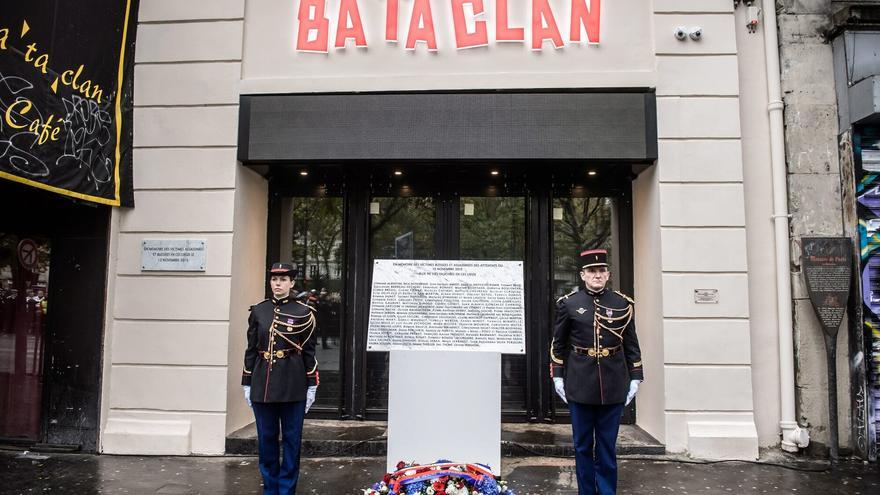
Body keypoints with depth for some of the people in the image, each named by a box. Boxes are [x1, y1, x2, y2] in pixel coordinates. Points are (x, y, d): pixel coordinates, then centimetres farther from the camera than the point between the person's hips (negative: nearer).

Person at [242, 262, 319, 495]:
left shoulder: (303, 312, -3)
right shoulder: (258, 311, 5)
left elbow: (309, 352, -1)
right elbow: (251, 350, 8)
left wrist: (312, 386, -3)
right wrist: (247, 383, 7)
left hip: (293, 385, -2)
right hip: (263, 384, 3)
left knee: (291, 439, 6)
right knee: (266, 439, 11)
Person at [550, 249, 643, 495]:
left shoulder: (623, 304, 2)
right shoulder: (568, 303, 1)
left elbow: (631, 345, 7)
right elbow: (558, 344, 5)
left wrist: (635, 378, 3)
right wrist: (557, 376, 1)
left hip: (613, 385, 0)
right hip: (580, 385, 0)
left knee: (607, 446, 9)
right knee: (583, 445, 10)